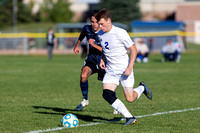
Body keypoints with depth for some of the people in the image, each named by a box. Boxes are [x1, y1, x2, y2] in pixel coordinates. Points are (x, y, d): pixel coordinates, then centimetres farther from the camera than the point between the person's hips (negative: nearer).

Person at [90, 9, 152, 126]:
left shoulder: (120, 33, -16)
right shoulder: (100, 34, 3)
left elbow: (134, 50, -11)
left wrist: (130, 67, -20)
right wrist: (102, 60, 5)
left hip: (124, 70, -5)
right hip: (111, 71, 5)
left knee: (130, 99, -4)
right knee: (107, 95, -18)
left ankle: (142, 88, 32)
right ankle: (129, 118, -13)